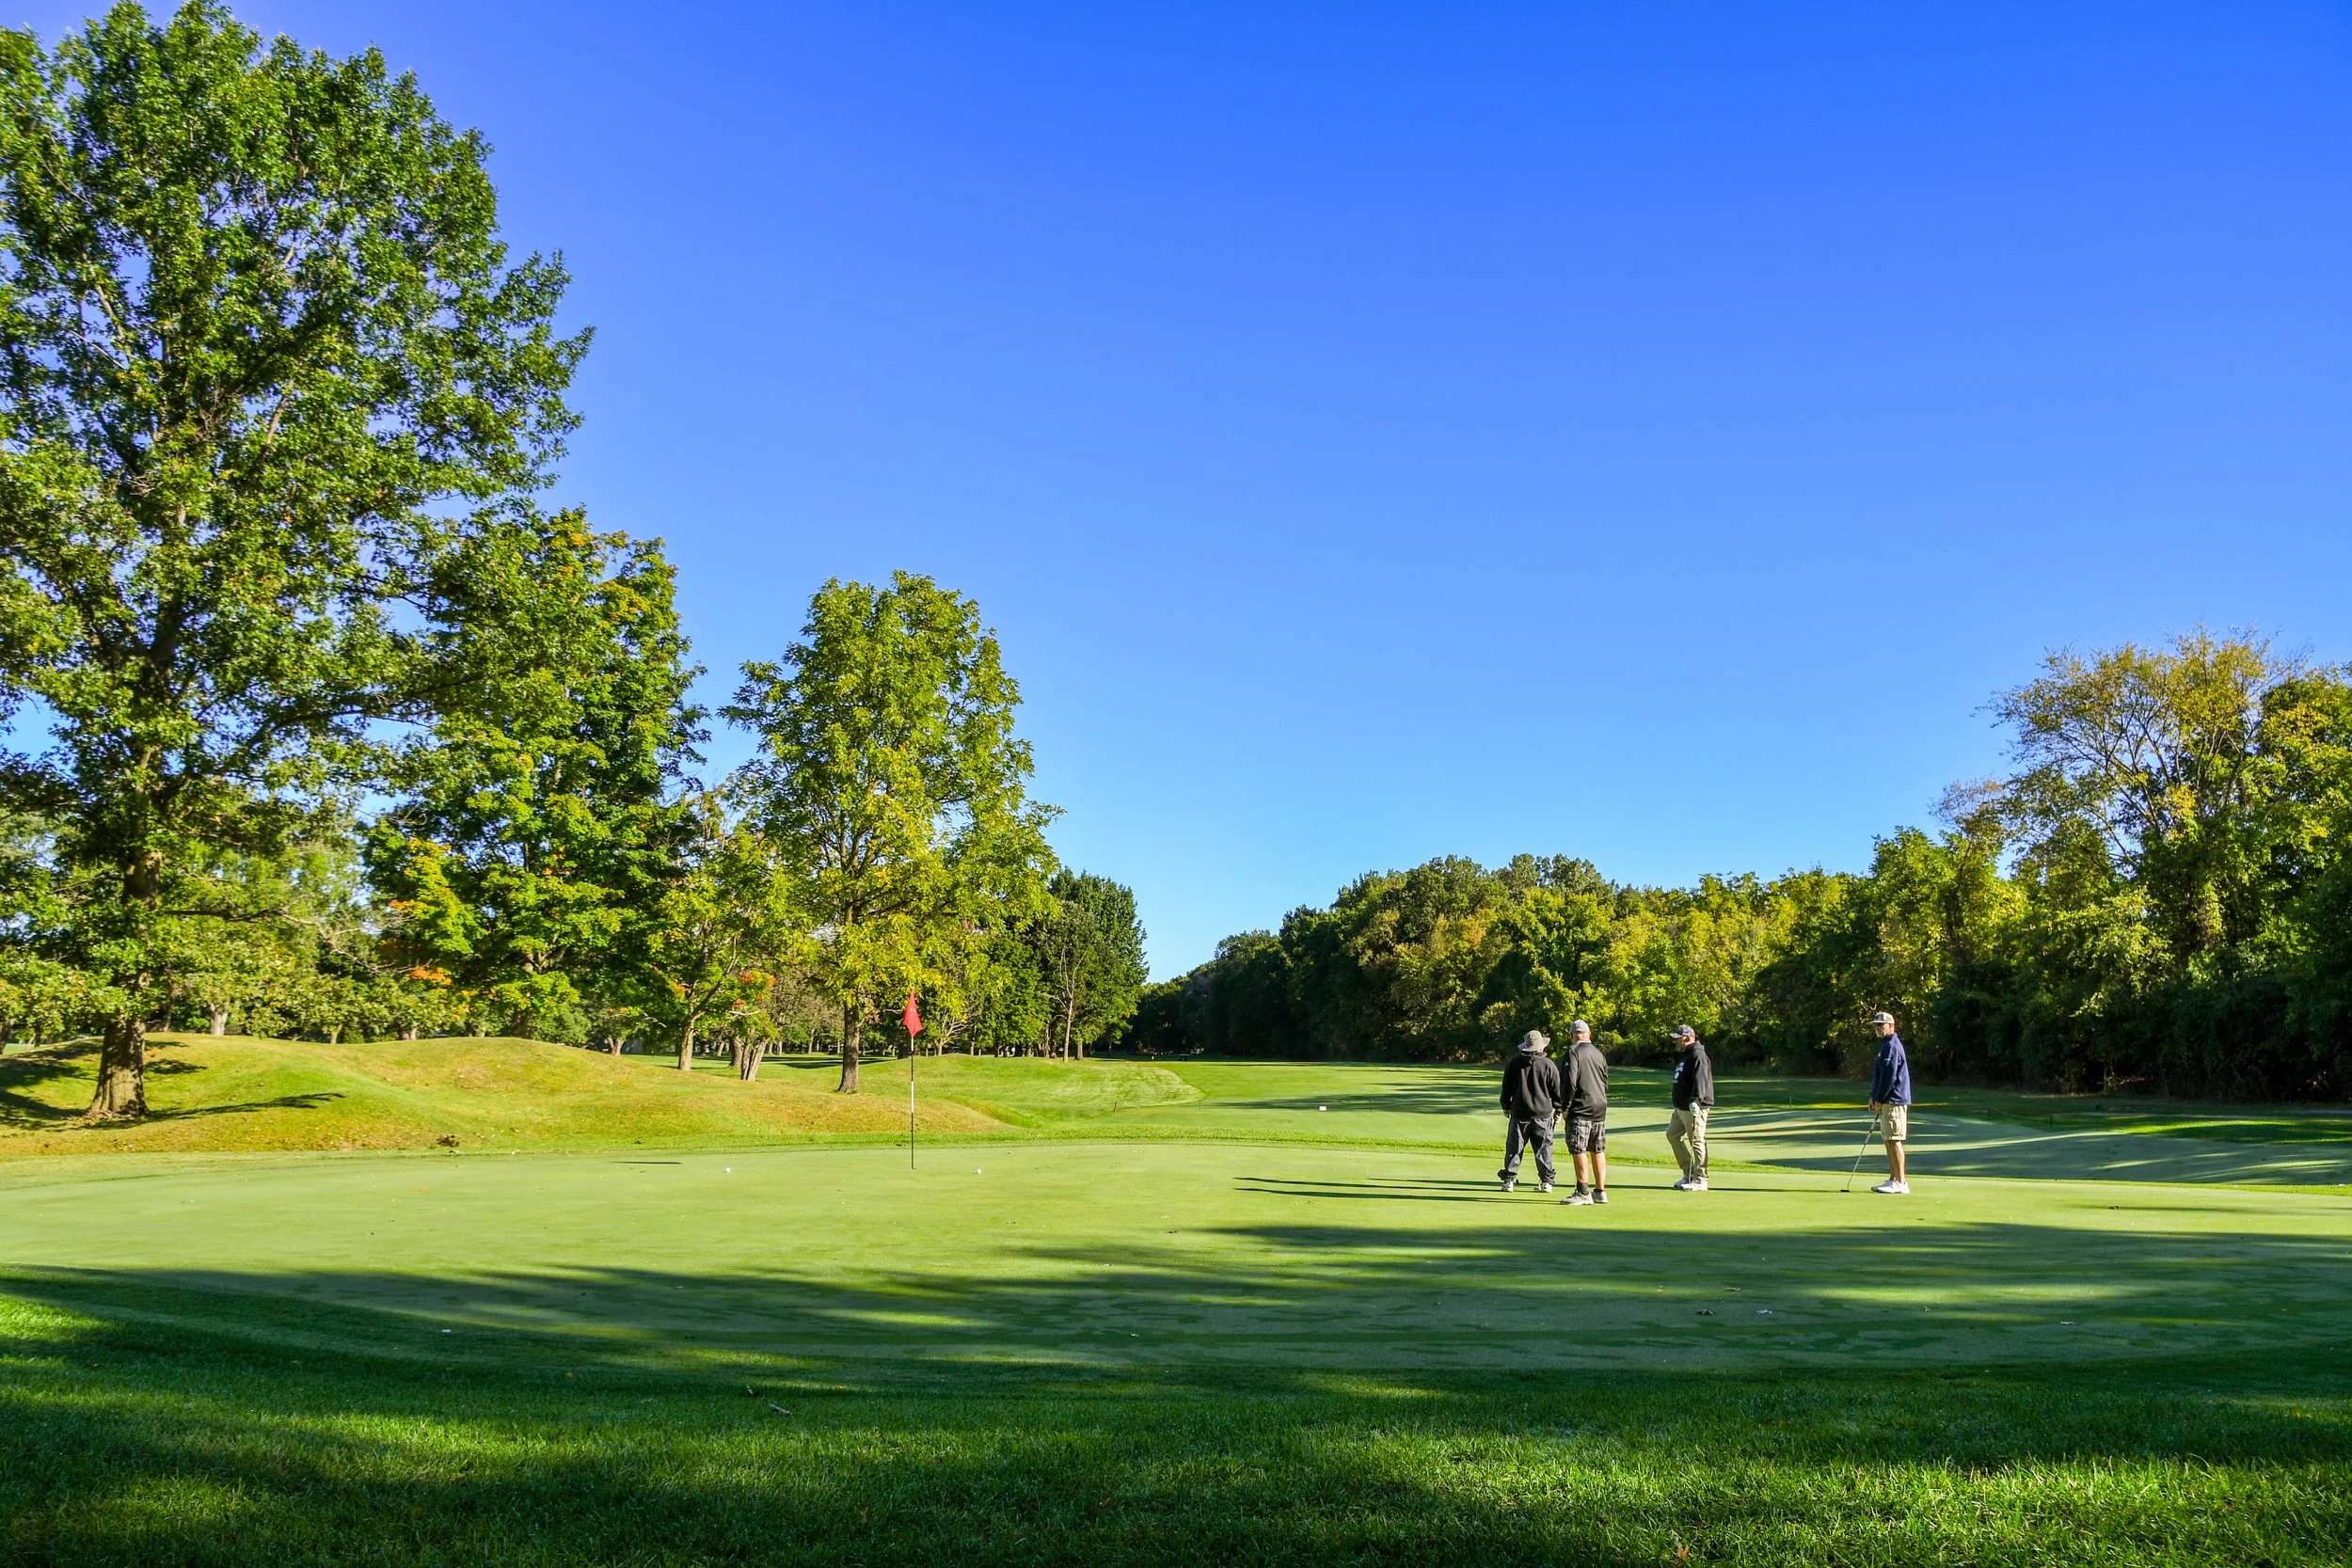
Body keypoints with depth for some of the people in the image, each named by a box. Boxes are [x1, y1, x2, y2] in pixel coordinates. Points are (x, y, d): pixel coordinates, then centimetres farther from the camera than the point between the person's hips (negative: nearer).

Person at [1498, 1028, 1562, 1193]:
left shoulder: (1514, 1063, 1)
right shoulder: (1549, 1065, -4)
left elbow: (1506, 1087, 7)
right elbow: (1557, 1090, 1)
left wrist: (1506, 1106, 19)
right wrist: (1558, 1109, 13)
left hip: (1519, 1112, 1)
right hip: (1543, 1113, -1)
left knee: (1514, 1147, 5)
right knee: (1544, 1148, 7)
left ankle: (1509, 1179, 4)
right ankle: (1547, 1181, 9)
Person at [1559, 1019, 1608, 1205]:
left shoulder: (1573, 1052, -8)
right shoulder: (1599, 1054, 13)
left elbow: (1570, 1082, -16)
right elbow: (1606, 1084, 17)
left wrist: (1566, 1107, -9)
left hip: (1581, 1108, -7)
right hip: (1600, 1107, 7)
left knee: (1578, 1150, -4)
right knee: (1598, 1151, 12)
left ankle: (1583, 1192, -5)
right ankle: (1600, 1191, 15)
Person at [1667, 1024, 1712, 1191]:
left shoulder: (1697, 1056, -14)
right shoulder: (1684, 1055, 19)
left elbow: (1700, 1080, -27)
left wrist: (1695, 1100, -37)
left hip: (1694, 1107, -11)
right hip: (1681, 1107, 11)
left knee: (1697, 1141, -7)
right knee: (1673, 1134, 14)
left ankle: (1700, 1180, -2)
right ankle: (1688, 1174, 20)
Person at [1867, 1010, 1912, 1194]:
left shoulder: (1891, 1046, -14)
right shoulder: (1885, 1045, 19)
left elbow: (1889, 1076, -19)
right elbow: (1879, 1075, 23)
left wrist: (1879, 1100, -13)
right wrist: (1873, 1097, 16)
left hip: (1894, 1101, -11)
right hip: (1888, 1101, 11)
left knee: (1894, 1140, -9)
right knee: (1889, 1141, 12)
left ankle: (1901, 1182, -8)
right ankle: (1893, 1179, 17)